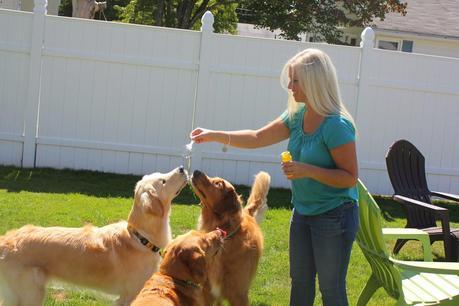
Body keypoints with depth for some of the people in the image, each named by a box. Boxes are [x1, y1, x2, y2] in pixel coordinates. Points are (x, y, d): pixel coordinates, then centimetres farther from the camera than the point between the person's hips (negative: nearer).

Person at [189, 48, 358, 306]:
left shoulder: (337, 126, -22)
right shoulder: (297, 116, 1)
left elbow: (350, 177, -20)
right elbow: (257, 138, 8)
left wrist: (308, 170, -28)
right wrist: (214, 135, 2)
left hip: (334, 216, -8)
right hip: (303, 212, 8)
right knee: (300, 282, 16)